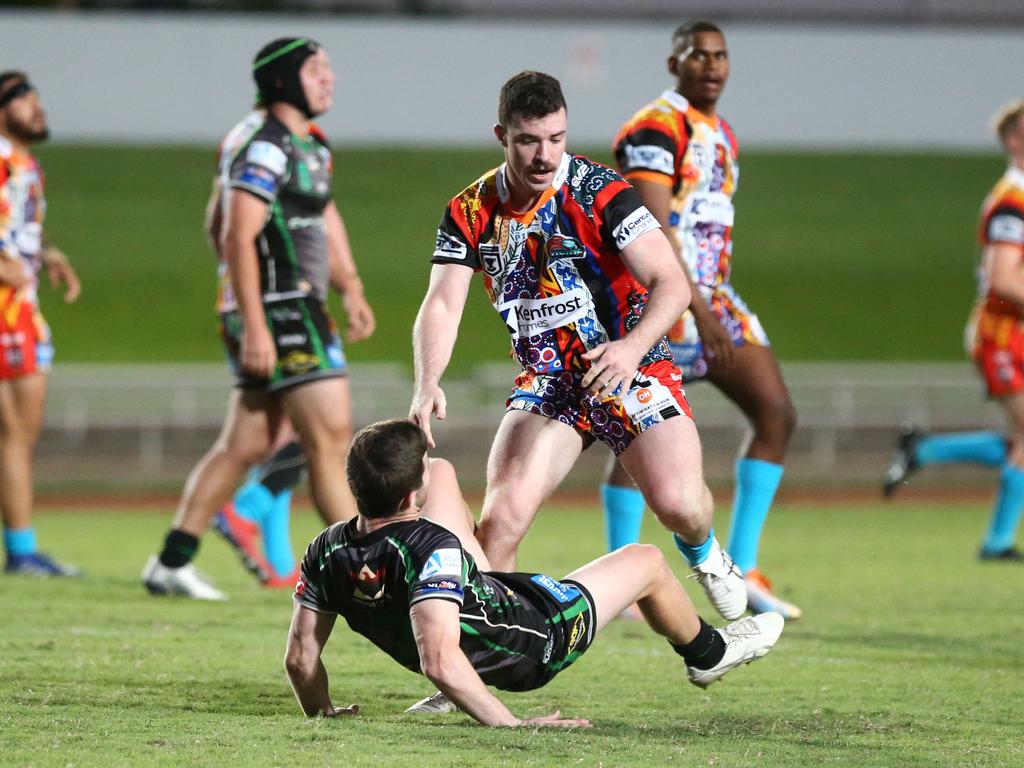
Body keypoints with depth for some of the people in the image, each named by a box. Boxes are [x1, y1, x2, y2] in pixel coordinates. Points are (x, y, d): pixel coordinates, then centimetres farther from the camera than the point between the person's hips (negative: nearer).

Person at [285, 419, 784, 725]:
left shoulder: (325, 552, -24)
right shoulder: (433, 550, -43)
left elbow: (300, 656, -17)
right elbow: (439, 661, -51)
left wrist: (320, 711, 2)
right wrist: (511, 724, -43)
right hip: (534, 644, -6)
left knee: (444, 473, 19)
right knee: (646, 561, 16)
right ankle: (708, 653, 48)